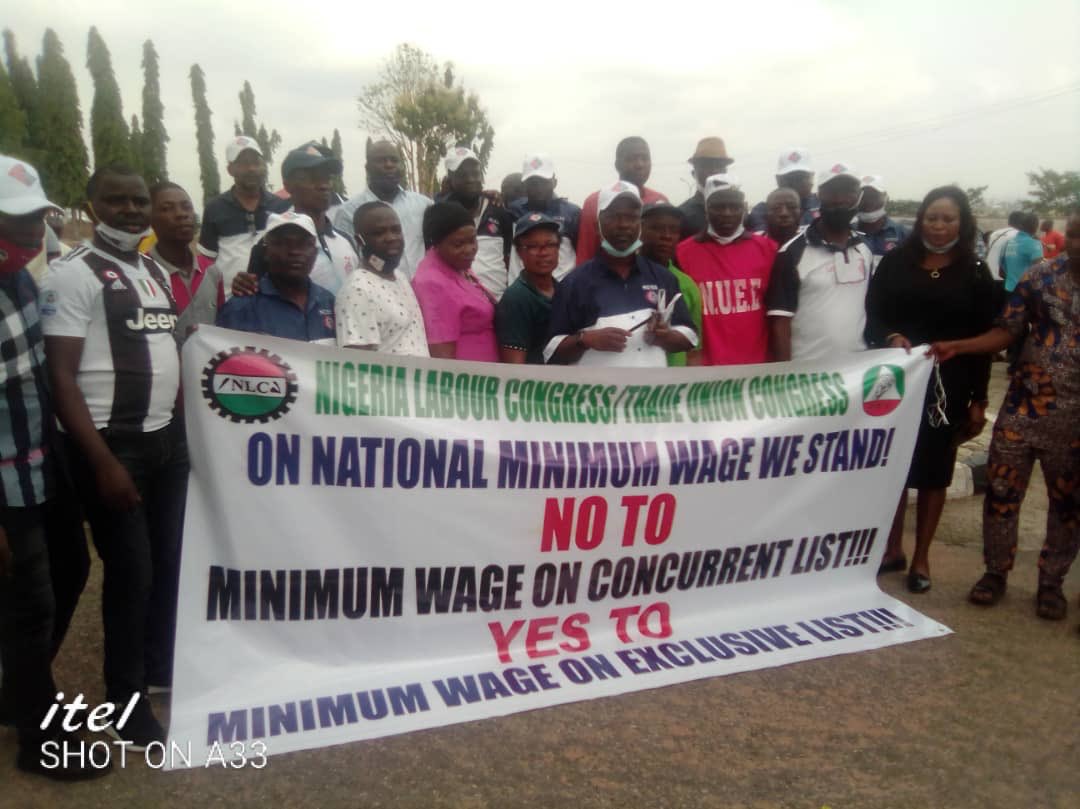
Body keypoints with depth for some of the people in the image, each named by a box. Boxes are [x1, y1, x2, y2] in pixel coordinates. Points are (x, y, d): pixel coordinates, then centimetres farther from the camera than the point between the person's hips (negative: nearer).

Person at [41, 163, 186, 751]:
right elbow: (60, 376, -15)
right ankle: (126, 701, 20)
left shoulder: (155, 270, 13)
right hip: (112, 443, -7)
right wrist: (103, 461, -19)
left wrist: (188, 426, 10)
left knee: (170, 560, 15)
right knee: (131, 571, 1)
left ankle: (161, 667, 37)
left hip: (167, 437, 7)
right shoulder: (73, 274, -10)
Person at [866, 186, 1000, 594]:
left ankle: (921, 558, 22)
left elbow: (984, 340, 2)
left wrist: (979, 399, -2)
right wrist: (890, 337, -22)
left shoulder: (975, 273, 2)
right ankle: (892, 549, 23)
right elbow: (873, 317, 1)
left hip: (947, 386, 0)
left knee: (934, 470, 8)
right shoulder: (895, 262, 3)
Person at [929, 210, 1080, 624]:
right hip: (1024, 406, 1)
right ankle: (995, 572, 24)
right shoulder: (1040, 276, 0)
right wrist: (957, 346, -13)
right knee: (1001, 491, 6)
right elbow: (1006, 331, 1)